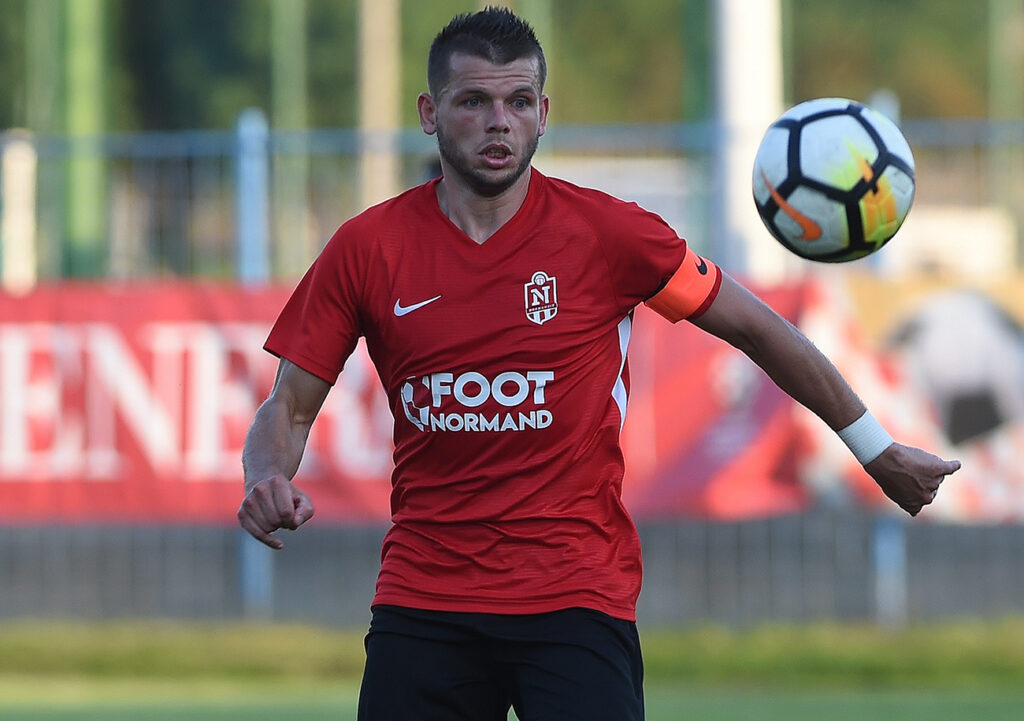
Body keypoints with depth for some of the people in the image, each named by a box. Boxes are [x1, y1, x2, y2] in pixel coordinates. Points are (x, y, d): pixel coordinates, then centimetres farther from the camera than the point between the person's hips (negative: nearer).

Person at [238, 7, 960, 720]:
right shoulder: (366, 249, 0)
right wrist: (267, 482, -17)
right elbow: (289, 408, 6)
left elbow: (759, 331, 7)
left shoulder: (608, 232, -3)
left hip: (577, 602, -2)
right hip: (422, 603, 2)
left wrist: (876, 449, 12)